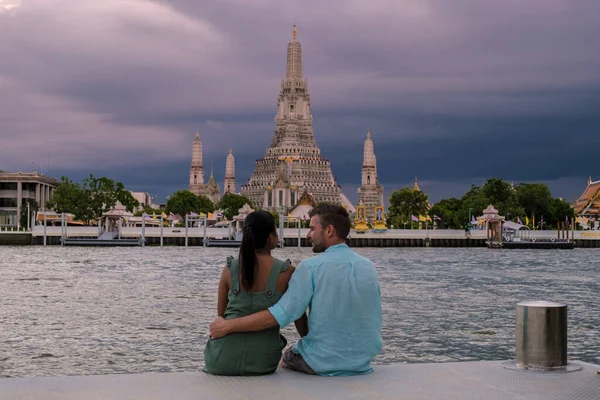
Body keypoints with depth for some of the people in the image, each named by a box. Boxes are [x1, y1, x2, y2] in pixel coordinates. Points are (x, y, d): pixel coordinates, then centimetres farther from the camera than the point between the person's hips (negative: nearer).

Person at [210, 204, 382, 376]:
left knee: (287, 357, 27)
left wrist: (228, 326, -14)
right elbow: (375, 320, 7)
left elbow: (280, 314, -20)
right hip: (363, 362, 5)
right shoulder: (369, 267, 1)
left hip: (324, 363, -5)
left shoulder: (311, 267, -16)